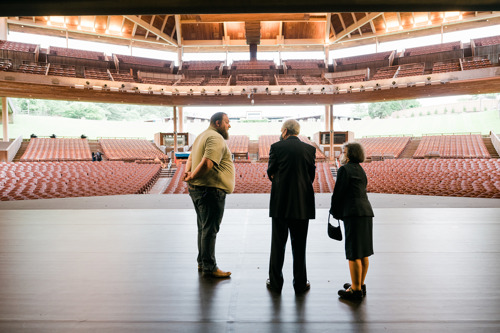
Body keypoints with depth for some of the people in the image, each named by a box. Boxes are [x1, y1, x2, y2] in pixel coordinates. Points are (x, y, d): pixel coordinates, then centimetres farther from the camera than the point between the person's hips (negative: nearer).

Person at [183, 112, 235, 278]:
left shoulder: (203, 136, 21)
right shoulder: (216, 138, -14)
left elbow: (191, 158, 20)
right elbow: (207, 163, -26)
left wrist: (187, 171, 2)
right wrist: (191, 177, -15)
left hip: (198, 190, 11)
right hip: (210, 190, -11)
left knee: (204, 228, 18)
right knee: (210, 229, -3)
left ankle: (202, 263, 29)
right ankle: (209, 267, 6)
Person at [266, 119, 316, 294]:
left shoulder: (276, 147, -5)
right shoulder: (309, 149, 1)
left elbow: (270, 173, 1)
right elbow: (311, 176, 6)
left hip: (280, 202, -1)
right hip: (302, 203, 2)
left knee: (278, 243, 9)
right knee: (299, 244, 11)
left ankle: (275, 282, 17)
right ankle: (300, 283, 19)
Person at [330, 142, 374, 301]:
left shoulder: (344, 169, -8)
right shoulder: (360, 170, 18)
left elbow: (338, 192, -9)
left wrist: (334, 212, 5)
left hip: (354, 214, -9)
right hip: (366, 212, 9)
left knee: (353, 254, -2)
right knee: (363, 252, 15)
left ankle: (356, 290, 5)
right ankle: (360, 285, 27)